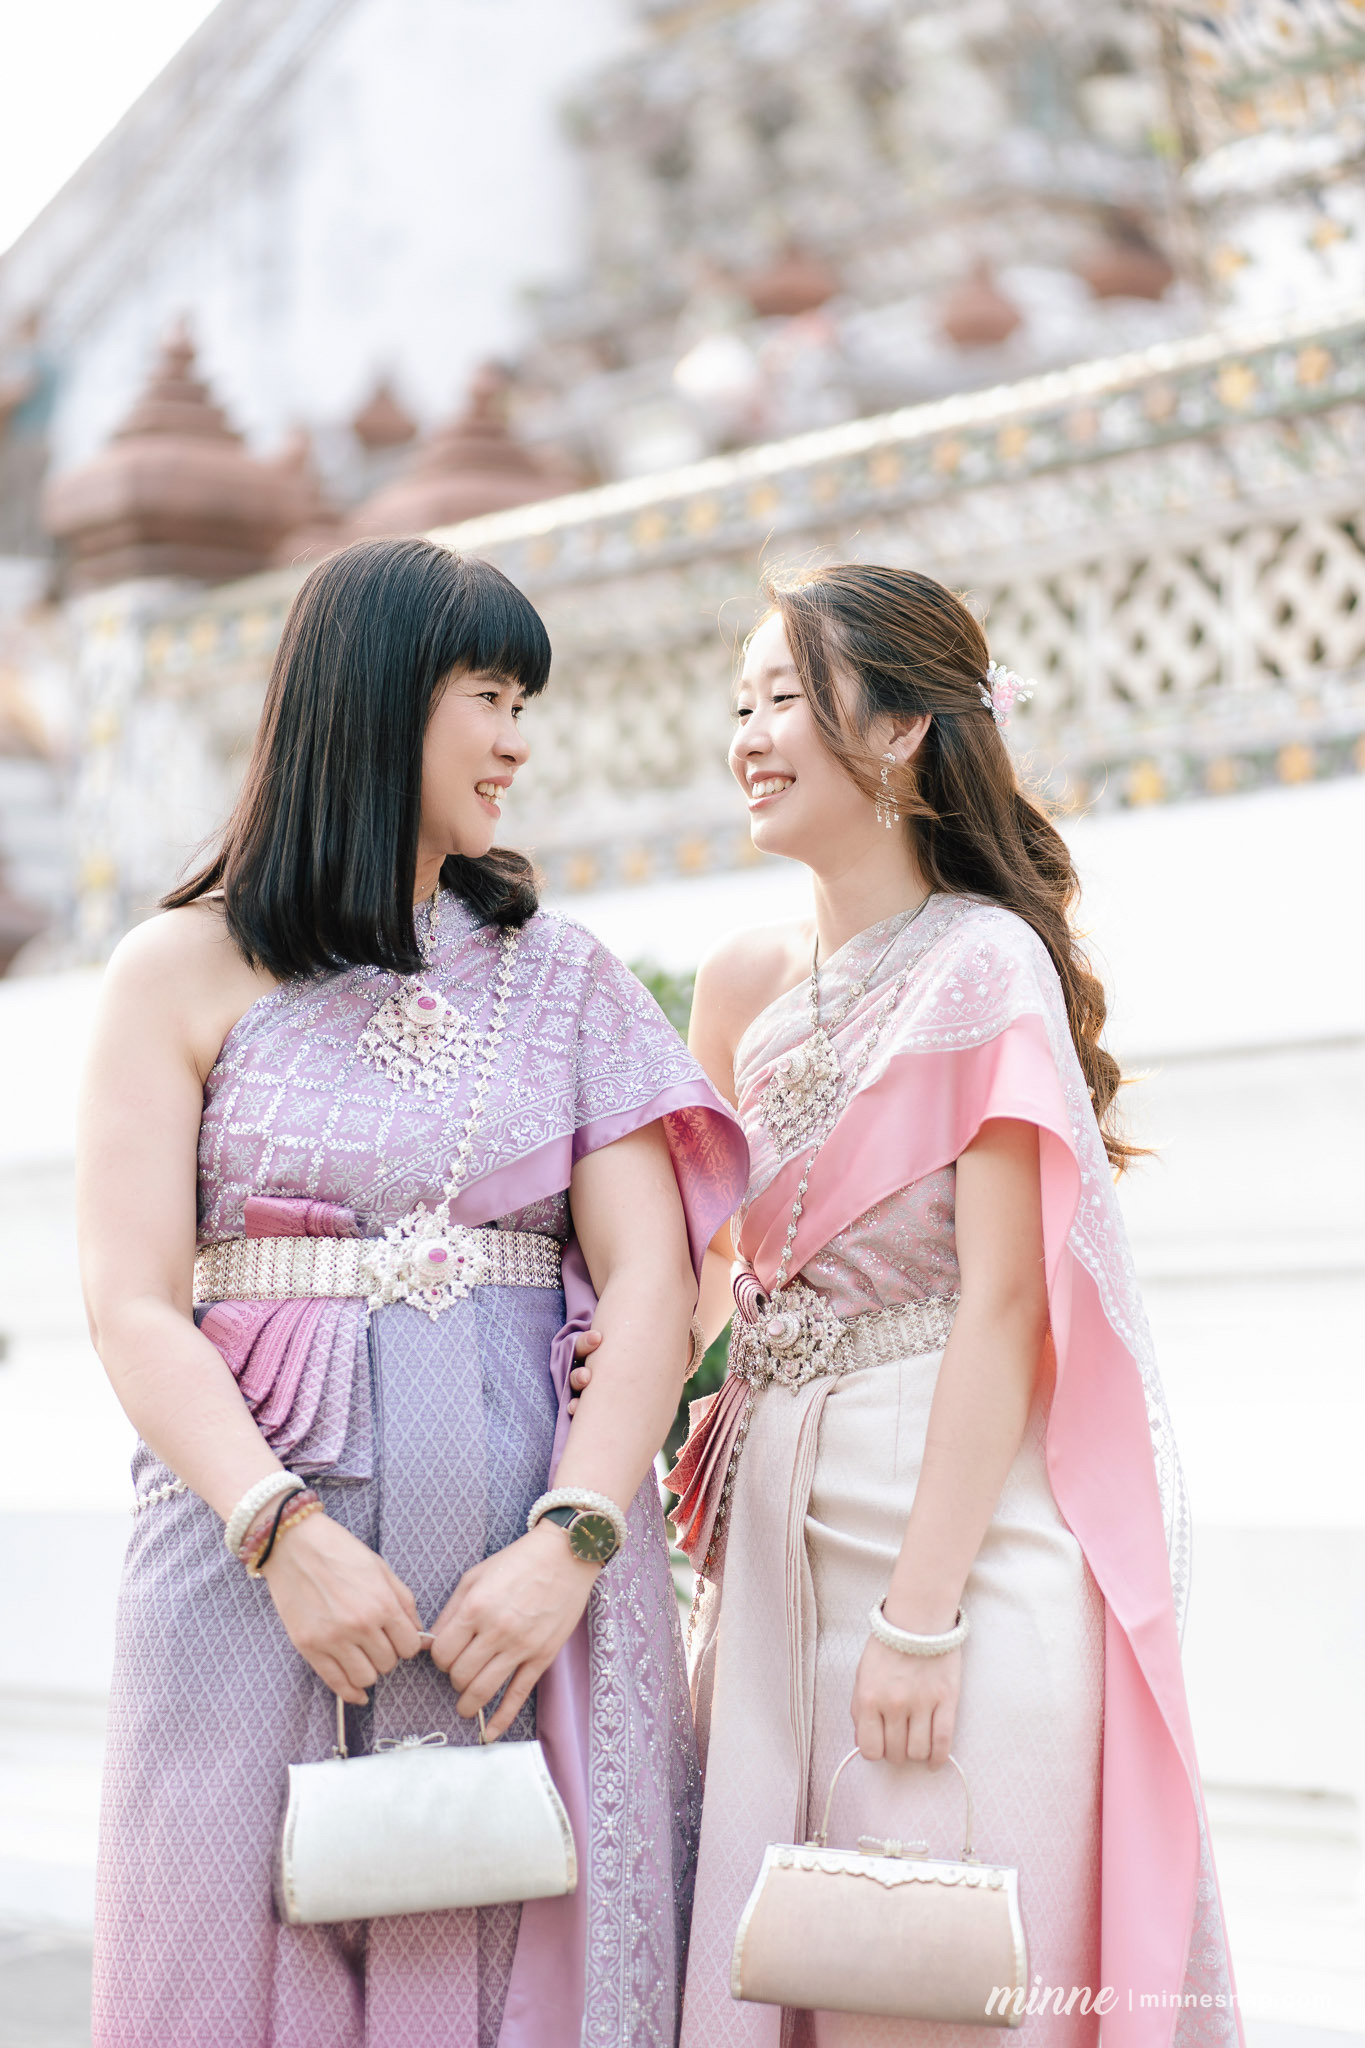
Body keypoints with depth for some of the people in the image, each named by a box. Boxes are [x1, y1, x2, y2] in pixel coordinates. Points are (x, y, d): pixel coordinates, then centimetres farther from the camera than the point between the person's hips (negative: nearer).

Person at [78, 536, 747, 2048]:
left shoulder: (564, 980, 13)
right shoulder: (184, 972, 5)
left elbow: (651, 1277, 2)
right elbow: (131, 1304, -4)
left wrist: (571, 1540, -13)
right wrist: (286, 1530, -18)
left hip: (534, 1571, 2)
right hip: (261, 1554, -2)